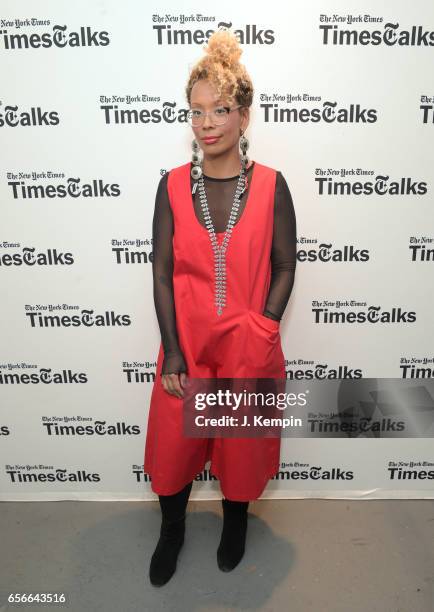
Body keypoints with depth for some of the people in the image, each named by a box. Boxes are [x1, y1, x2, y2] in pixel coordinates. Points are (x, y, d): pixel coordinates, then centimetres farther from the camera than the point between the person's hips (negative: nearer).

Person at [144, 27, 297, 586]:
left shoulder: (270, 185, -6)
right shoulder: (173, 186, -4)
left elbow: (284, 267, -3)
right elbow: (162, 270, -4)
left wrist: (260, 332, -11)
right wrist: (172, 349, -9)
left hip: (249, 346, 0)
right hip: (185, 343, 1)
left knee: (242, 442, 16)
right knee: (173, 442, 14)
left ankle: (235, 522, 47)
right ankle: (171, 530, 43)